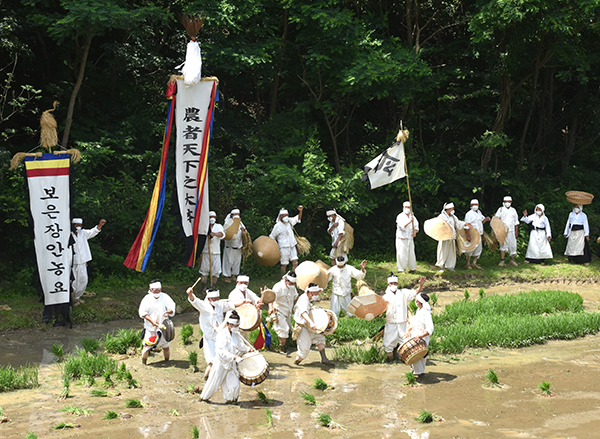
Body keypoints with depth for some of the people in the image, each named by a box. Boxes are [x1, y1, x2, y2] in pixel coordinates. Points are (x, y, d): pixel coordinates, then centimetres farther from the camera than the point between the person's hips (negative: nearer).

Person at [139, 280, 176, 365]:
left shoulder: (165, 297, 0)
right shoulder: (147, 299, -4)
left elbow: (172, 309, -3)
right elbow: (142, 313, -5)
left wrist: (168, 312, -27)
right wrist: (151, 321, -18)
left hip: (162, 326, 2)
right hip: (150, 328, -2)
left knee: (166, 346, 8)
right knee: (147, 346, -4)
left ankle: (167, 361, 28)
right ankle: (143, 364, 12)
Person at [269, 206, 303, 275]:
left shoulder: (289, 221, 7)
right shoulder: (277, 226, -9)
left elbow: (298, 218, 20)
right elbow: (272, 237, -2)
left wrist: (300, 211, 3)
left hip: (292, 246, 6)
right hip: (284, 247, -6)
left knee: (295, 262, -2)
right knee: (284, 264, -1)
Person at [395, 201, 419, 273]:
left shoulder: (412, 216, 12)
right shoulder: (400, 216, -5)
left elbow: (416, 225, 15)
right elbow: (402, 226, -18)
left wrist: (415, 231, -5)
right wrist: (409, 222, -31)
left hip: (410, 238, 5)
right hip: (402, 238, -5)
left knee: (411, 253, 6)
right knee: (402, 254, -7)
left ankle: (411, 268, 15)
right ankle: (401, 269, -3)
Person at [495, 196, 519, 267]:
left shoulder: (513, 210, 13)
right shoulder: (501, 209, 4)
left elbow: (516, 221, 16)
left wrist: (516, 231, 10)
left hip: (511, 231, 3)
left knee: (513, 245, 1)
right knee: (503, 245, -6)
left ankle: (512, 259, 13)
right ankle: (502, 261, -5)